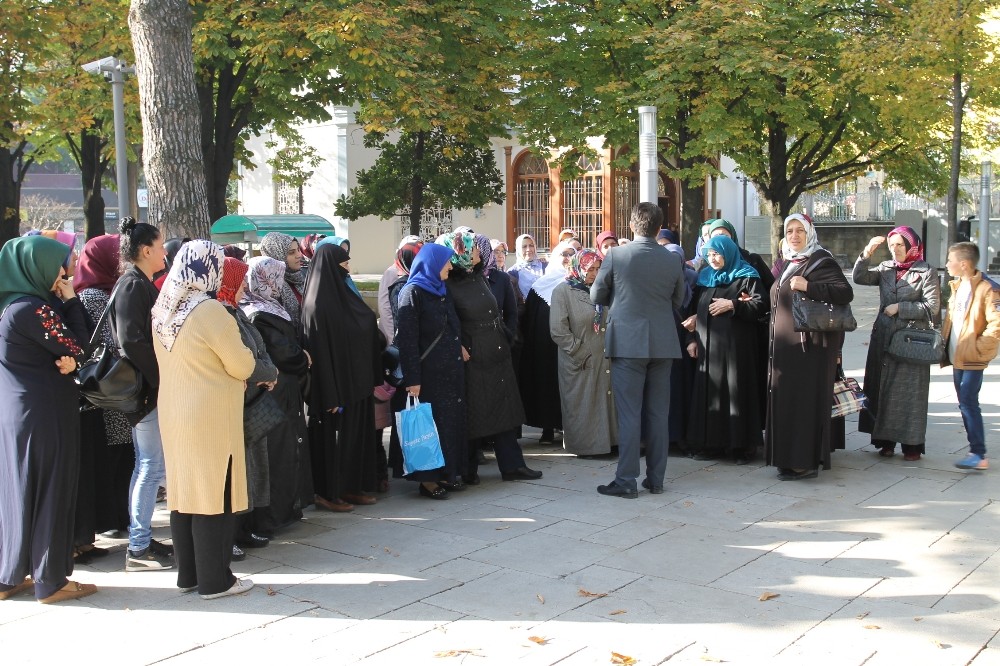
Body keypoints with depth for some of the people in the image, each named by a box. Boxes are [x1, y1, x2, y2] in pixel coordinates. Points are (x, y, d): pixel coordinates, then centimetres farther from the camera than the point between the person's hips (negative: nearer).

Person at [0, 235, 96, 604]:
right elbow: (77, 349, -14)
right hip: (46, 413, -9)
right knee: (50, 491, 1)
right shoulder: (32, 309, -19)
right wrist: (71, 301, -8)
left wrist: (62, 362, -9)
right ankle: (50, 580, 10)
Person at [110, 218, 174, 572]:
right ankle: (139, 548, 3)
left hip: (147, 389, 10)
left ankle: (141, 540, 22)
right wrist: (158, 380, -18)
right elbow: (131, 340, -23)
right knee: (152, 467, -5)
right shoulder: (133, 285, -14)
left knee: (146, 466, 14)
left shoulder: (140, 284, 16)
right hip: (146, 390, -10)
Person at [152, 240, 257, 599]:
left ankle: (188, 573, 25)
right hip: (211, 416, -8)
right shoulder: (210, 312, -20)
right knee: (214, 492, 2)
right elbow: (243, 367, -13)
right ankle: (214, 580, 10)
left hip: (174, 413, 8)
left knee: (184, 489, 14)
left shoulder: (162, 310, 3)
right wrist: (247, 358, 7)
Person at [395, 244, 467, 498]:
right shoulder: (413, 293, -10)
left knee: (452, 420, 10)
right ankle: (428, 479, 7)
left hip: (451, 371, 8)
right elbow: (407, 339, -15)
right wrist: (412, 379, -19)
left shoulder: (442, 291, 15)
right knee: (431, 424, -2)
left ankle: (447, 473, 19)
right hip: (429, 373, -8)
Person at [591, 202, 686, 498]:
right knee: (658, 414, 9)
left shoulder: (615, 256, -8)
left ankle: (626, 481, 1)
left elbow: (596, 296, 3)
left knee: (629, 414, 0)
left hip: (628, 343, -3)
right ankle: (655, 478, 16)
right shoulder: (673, 260, 1)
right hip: (663, 345, 3)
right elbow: (678, 300, 13)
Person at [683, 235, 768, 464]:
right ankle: (711, 444, 8)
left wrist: (732, 305, -15)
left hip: (735, 346, -5)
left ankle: (741, 445, 2)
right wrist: (692, 339, 12)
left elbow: (761, 305, -10)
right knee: (709, 392, 3)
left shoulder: (746, 277, 0)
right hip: (708, 346, 5)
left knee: (737, 392, -5)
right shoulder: (705, 278, 16)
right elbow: (695, 311, 19)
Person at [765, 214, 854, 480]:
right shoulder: (788, 265, 18)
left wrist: (808, 286, -26)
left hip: (809, 346, -8)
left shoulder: (821, 262, -7)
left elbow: (846, 292, -21)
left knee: (804, 400, -7)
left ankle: (806, 462, -2)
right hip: (784, 347, 8)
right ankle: (789, 459, 15)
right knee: (784, 400, 8)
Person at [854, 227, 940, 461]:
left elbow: (932, 307, -9)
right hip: (883, 339, 5)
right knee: (882, 390, 7)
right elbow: (860, 277, -4)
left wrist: (900, 308, -11)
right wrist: (867, 253, -14)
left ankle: (912, 444, 6)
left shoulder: (926, 272, -2)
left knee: (910, 392, -2)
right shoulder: (885, 269, 11)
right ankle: (886, 440, 17)